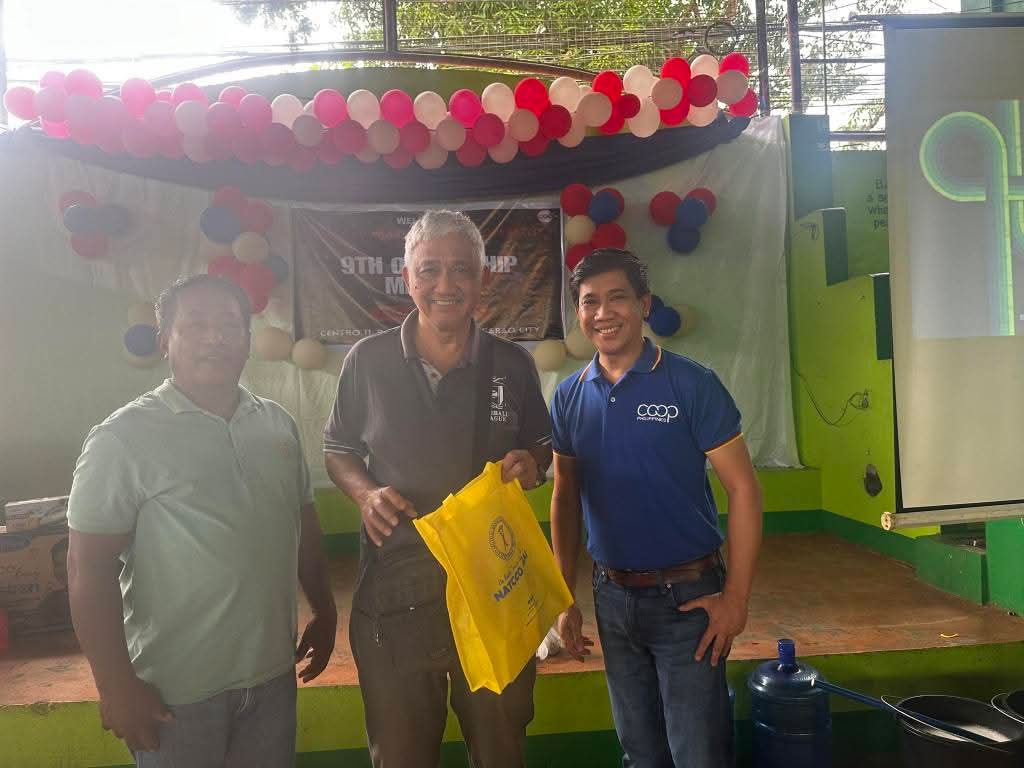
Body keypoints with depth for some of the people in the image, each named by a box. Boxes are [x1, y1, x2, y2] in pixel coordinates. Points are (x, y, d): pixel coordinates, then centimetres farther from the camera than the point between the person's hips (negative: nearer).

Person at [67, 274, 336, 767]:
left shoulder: (277, 424, 3)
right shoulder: (122, 439, -13)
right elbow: (90, 569, -13)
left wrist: (324, 613, 14)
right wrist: (116, 685, -14)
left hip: (272, 672, 5)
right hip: (176, 690, -4)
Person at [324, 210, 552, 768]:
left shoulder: (513, 364, -2)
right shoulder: (368, 361, -4)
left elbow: (540, 449, 11)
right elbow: (338, 451, 8)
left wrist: (530, 465, -11)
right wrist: (365, 493, -12)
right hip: (393, 593, 0)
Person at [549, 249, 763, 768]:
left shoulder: (692, 385, -11)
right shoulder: (569, 398, 2)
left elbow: (742, 489, -10)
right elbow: (565, 499, 9)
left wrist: (736, 597, -14)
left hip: (687, 596, -4)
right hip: (611, 597, 4)